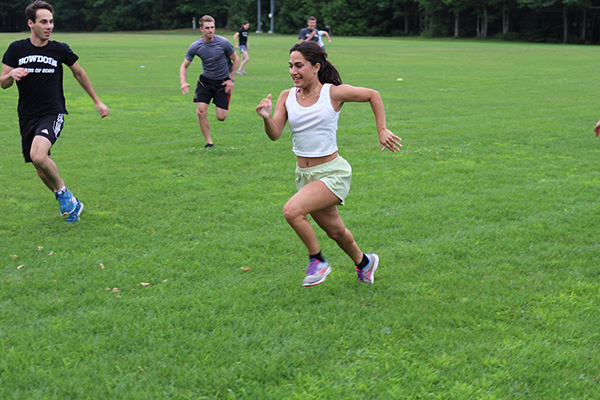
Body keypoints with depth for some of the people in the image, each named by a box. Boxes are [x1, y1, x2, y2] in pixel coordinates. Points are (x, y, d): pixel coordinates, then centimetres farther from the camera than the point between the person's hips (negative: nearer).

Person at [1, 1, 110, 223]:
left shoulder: (60, 50, -1)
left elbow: (79, 73, 16)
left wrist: (97, 102, 22)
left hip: (52, 114, -3)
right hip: (27, 117, 3)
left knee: (38, 155, -29)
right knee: (43, 172, 7)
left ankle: (63, 193, -6)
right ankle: (71, 204, 29)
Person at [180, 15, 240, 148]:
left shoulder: (223, 42, -15)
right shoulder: (195, 46, -10)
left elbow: (236, 59, 0)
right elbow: (184, 66, 0)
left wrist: (231, 79, -5)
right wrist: (183, 82, -17)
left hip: (222, 82, -1)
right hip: (205, 81, 2)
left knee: (221, 117, -6)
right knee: (200, 111, -15)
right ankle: (209, 142, 0)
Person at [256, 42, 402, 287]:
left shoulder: (334, 93, -11)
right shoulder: (287, 97, -1)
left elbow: (373, 95, 2)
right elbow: (274, 134, -9)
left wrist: (382, 131, -2)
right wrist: (266, 118, -29)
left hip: (332, 173, -5)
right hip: (304, 174, 5)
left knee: (292, 210, -26)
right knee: (335, 231, 18)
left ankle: (317, 261, -4)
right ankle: (363, 262, 47)